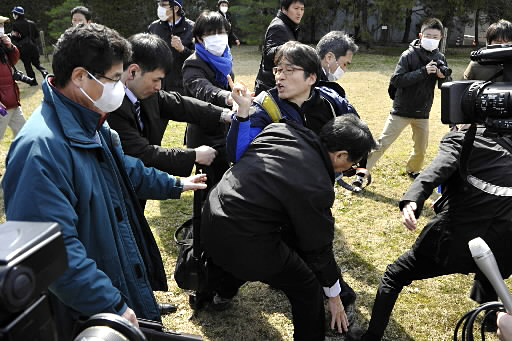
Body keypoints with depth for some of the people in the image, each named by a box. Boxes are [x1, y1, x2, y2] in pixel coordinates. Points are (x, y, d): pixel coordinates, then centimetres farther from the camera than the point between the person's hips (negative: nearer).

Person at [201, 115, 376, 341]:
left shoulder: (281, 130, -2)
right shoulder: (317, 187, -18)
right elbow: (318, 246, -5)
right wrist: (334, 295, 11)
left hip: (212, 213, 9)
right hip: (242, 240, -8)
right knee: (308, 291, 9)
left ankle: (223, 292, 69)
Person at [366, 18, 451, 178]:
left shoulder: (440, 58, 2)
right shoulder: (409, 55, -11)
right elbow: (396, 80, -21)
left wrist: (443, 77, -18)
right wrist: (423, 72, -27)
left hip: (422, 112, 5)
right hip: (402, 110, -4)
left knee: (421, 148, 18)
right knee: (381, 144, -5)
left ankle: (413, 170, 43)